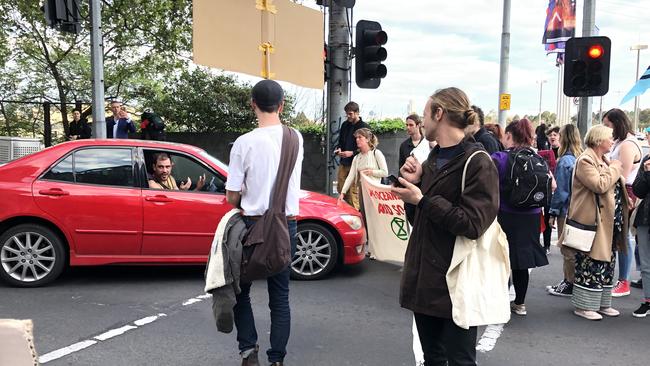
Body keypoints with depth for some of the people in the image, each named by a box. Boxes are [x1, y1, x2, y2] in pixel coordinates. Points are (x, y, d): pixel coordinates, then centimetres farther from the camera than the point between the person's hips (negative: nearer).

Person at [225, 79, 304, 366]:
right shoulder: (296, 139, 0)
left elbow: (232, 196, -9)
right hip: (287, 225, 3)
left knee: (241, 290, 16)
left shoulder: (244, 143, -13)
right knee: (280, 295, 11)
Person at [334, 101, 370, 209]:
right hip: (343, 163, 7)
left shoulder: (364, 127, -7)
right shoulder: (345, 125, 13)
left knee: (353, 192, -6)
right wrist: (339, 149, 1)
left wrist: (352, 153, -19)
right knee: (340, 188, 9)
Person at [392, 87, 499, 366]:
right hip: (424, 276, 8)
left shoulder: (478, 163, -13)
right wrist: (415, 183, -1)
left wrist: (421, 199, -18)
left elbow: (473, 225, -21)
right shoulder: (434, 157, 11)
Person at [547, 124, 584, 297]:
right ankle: (568, 280, 25)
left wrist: (553, 212, -8)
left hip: (567, 210, -7)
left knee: (567, 249, 3)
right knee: (570, 247, 16)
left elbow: (560, 190, -15)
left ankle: (570, 285, 11)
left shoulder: (565, 161, -17)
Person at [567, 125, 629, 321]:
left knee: (607, 264, 15)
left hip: (609, 224, 10)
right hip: (593, 223, -10)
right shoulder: (585, 161, -13)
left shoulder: (606, 161, 18)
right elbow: (600, 185, -26)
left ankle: (602, 303, 25)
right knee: (591, 264, -4)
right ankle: (584, 306, 7)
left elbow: (616, 186, 27)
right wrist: (615, 169, -13)